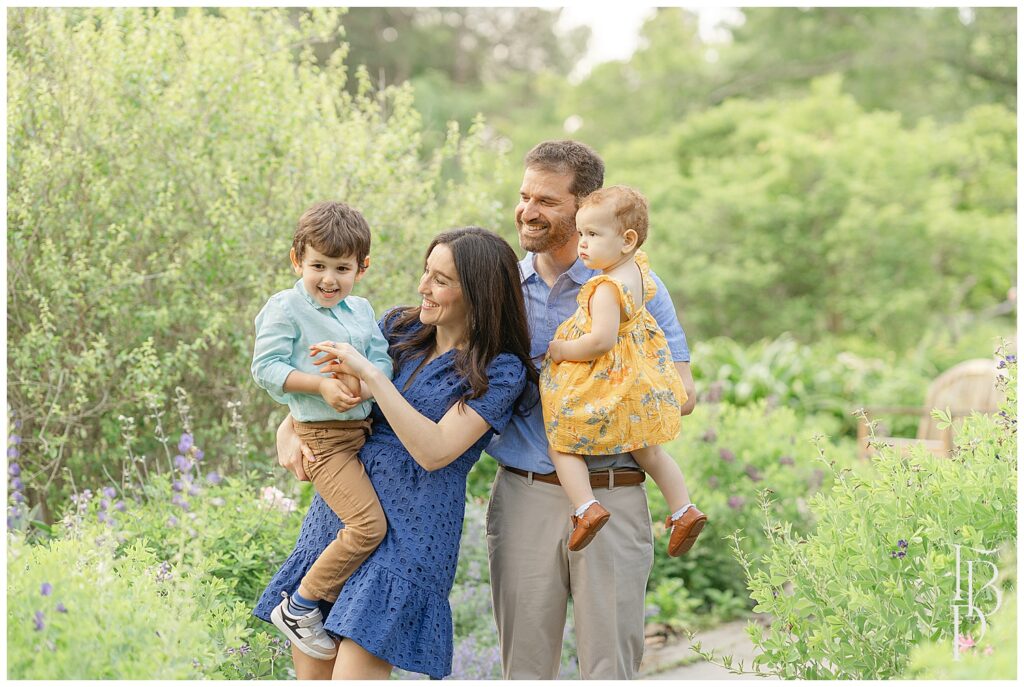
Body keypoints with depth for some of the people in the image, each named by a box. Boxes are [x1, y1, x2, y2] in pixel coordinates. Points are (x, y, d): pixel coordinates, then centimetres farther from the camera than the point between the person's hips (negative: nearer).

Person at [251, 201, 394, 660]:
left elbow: (383, 361, 5)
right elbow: (266, 368, -11)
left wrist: (362, 380, -17)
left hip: (363, 428, 8)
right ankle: (299, 607, -4)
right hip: (323, 436, -8)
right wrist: (320, 385, -20)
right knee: (369, 523, -18)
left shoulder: (362, 311, 13)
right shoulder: (286, 309, -6)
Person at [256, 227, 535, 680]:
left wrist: (371, 375, -21)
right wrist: (289, 428, -1)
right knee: (309, 672, 6)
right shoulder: (400, 327, 9)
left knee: (353, 674, -14)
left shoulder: (500, 370, -7)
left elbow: (433, 451, -18)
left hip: (410, 527, -6)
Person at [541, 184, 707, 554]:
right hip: (638, 378, 9)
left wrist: (562, 350, -19)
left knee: (561, 443, 4)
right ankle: (684, 508, 20)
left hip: (602, 382, -9)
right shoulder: (637, 267, 1)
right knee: (647, 450, 23)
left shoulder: (608, 288, -27)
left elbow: (601, 340, -33)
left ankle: (586, 507, -11)